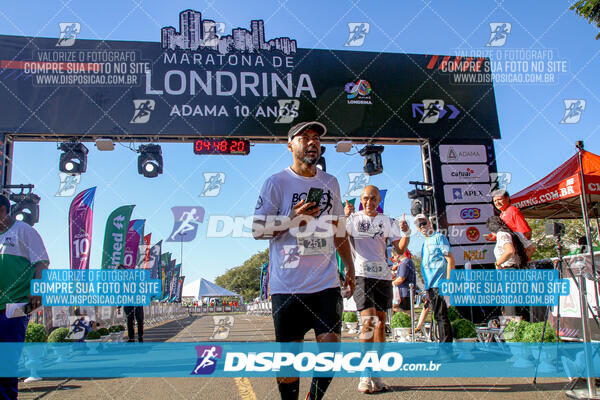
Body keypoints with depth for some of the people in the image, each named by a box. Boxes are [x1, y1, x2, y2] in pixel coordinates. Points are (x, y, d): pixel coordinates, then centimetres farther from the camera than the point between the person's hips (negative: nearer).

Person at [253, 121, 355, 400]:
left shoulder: (330, 182, 13)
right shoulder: (276, 182, -2)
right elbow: (257, 230, -3)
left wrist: (349, 266, 18)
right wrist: (292, 220, -17)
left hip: (326, 282, 4)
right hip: (288, 285, -3)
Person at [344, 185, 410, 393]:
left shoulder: (388, 222, 12)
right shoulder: (352, 218, 5)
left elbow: (400, 249, 8)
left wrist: (406, 233, -11)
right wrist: (344, 216, -26)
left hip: (383, 275, 4)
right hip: (361, 274, -4)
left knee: (380, 322, 6)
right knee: (368, 320, -14)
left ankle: (376, 372, 17)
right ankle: (365, 375, -6)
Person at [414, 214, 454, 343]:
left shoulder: (439, 237, -3)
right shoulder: (425, 242, 21)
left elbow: (450, 259, -10)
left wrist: (448, 281, -18)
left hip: (439, 284, -8)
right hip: (430, 284, 9)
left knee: (440, 315, -9)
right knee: (438, 314, 11)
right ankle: (444, 342, 17)